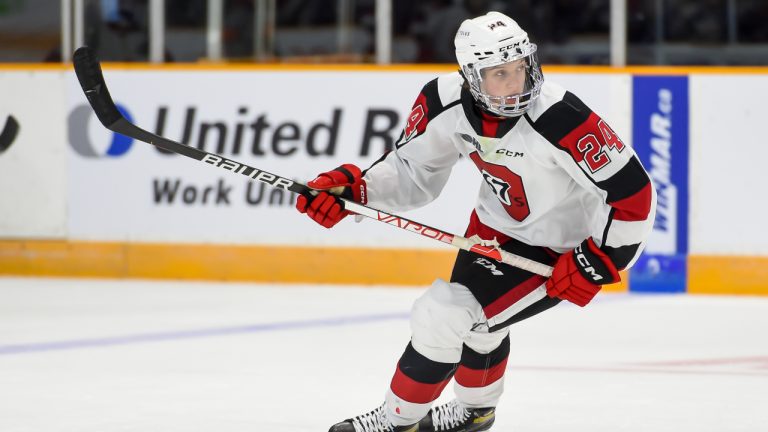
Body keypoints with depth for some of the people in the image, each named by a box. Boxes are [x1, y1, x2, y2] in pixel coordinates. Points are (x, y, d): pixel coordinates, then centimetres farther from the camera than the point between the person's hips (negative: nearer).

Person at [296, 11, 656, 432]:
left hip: (558, 245, -7)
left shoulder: (559, 119, -36)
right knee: (476, 318, 26)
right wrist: (352, 188, -17)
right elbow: (414, 171, -1)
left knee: (443, 316, -12)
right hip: (498, 223, 7)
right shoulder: (445, 101, -18)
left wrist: (593, 264, -25)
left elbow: (633, 192, -30)